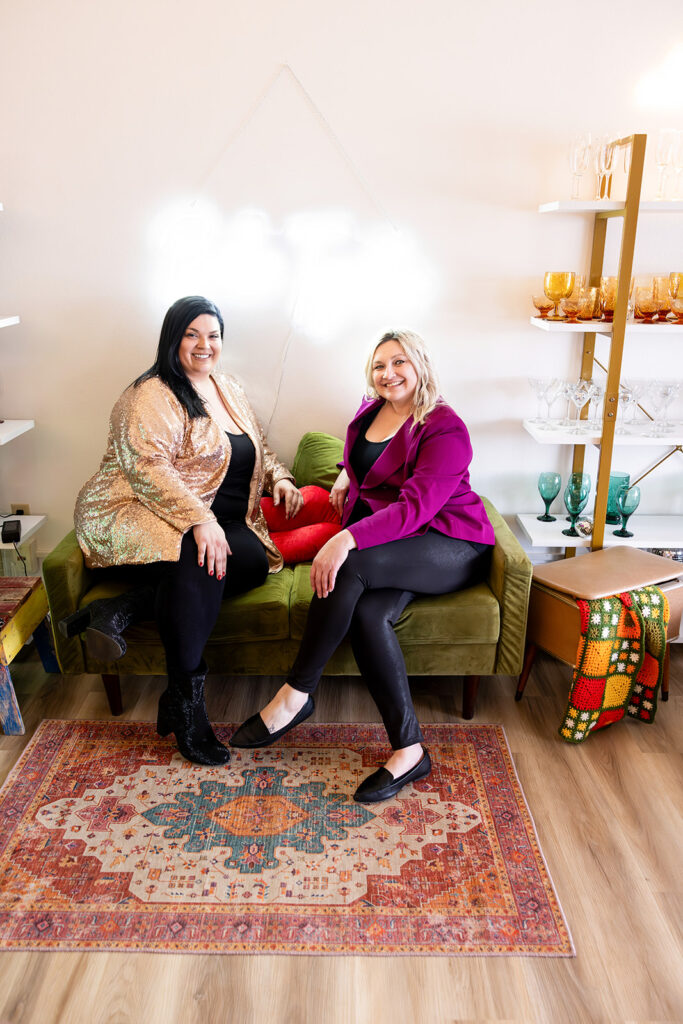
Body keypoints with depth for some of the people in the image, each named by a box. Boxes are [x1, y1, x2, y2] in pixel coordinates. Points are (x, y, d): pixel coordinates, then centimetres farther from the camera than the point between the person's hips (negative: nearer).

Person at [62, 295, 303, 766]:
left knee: (255, 559, -26)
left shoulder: (229, 390, 20)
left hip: (211, 519, 7)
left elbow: (260, 448, 29)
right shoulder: (150, 396, -6)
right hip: (136, 515, -7)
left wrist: (279, 477, 7)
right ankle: (185, 702, -27)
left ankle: (122, 610, -26)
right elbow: (148, 468, -20)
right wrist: (199, 520, -31)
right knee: (201, 559, -37)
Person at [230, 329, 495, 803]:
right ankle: (409, 749, -21)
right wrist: (347, 476, 16)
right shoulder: (370, 410, 13)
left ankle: (296, 694, -18)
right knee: (368, 614, -28)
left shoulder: (445, 429, -11)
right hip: (392, 548, 6)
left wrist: (347, 540, -37)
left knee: (350, 569, -33)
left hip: (452, 546, -6)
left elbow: (417, 504, -26)